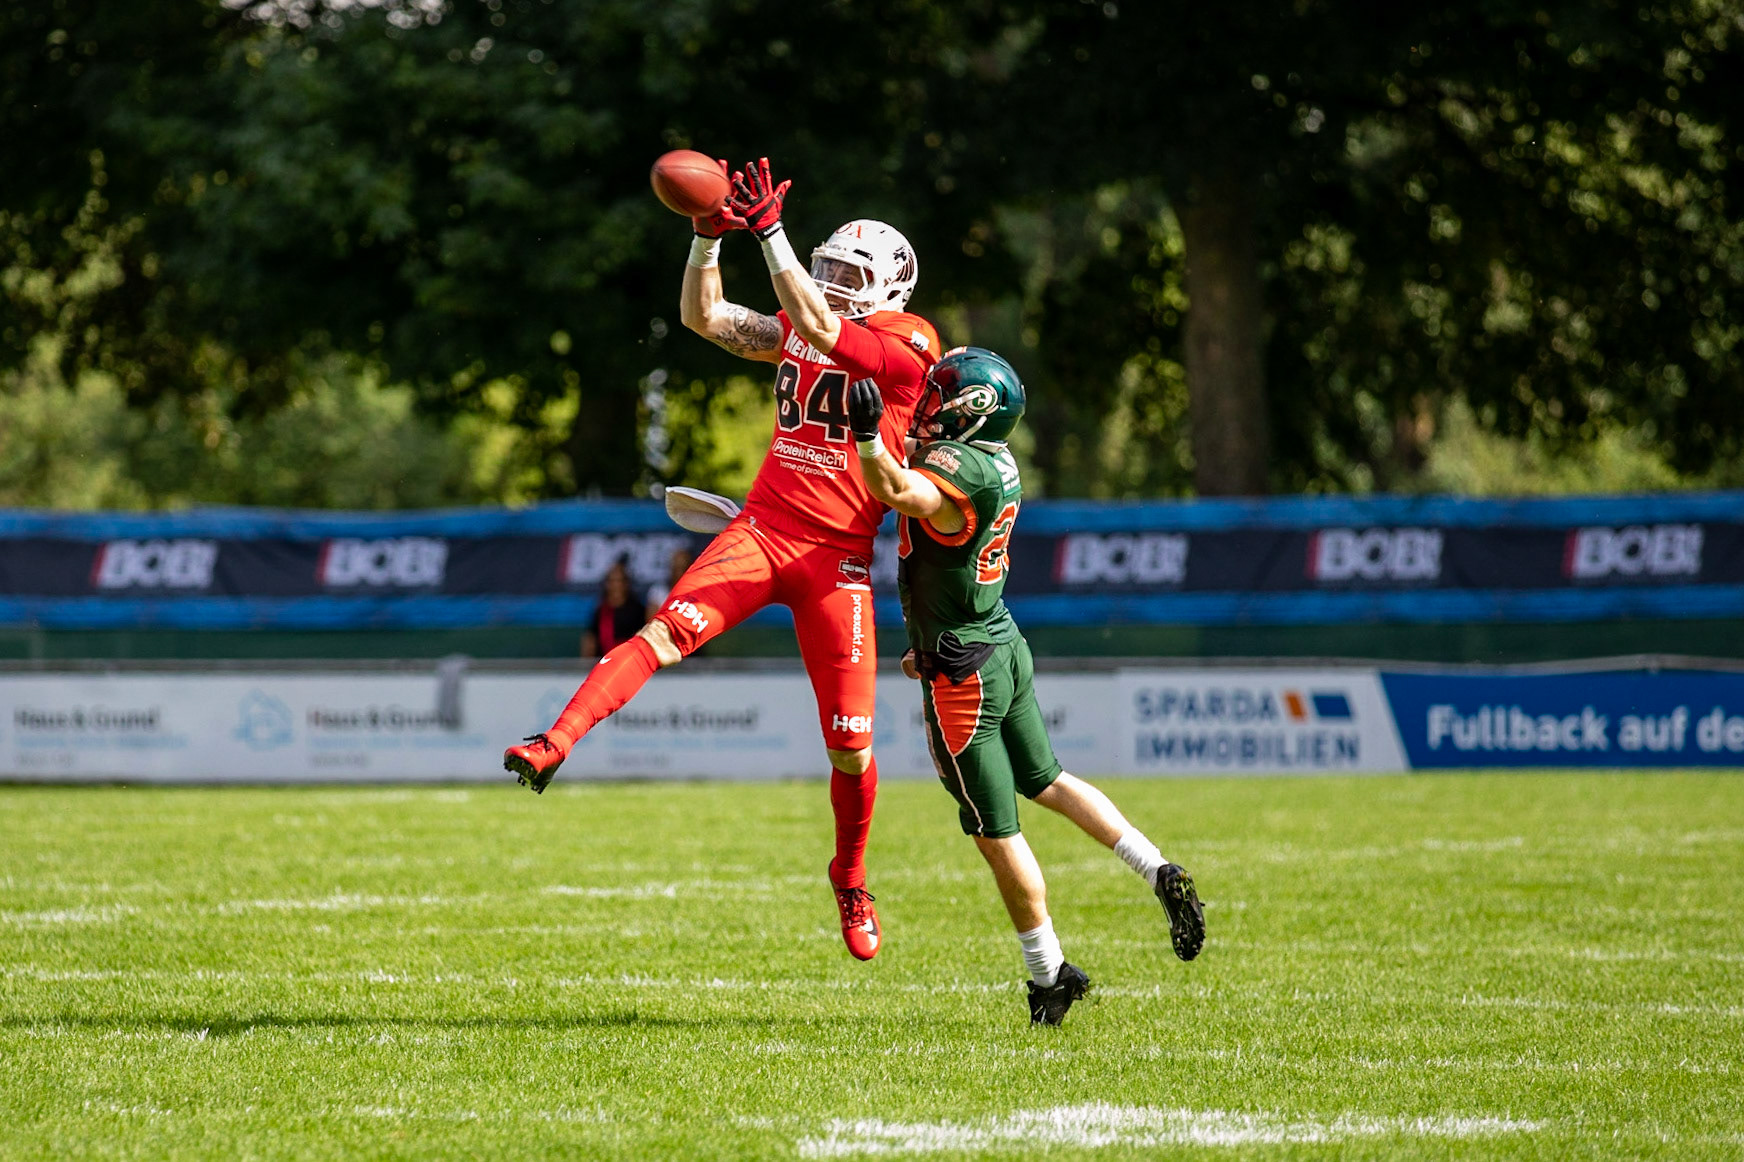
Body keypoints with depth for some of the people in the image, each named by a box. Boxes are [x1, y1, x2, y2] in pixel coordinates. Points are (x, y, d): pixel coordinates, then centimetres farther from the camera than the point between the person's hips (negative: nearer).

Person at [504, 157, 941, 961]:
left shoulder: (903, 348, -5)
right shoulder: (798, 333, 13)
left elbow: (819, 328, -20)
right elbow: (703, 317, 11)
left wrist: (770, 232, -23)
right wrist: (710, 235, -4)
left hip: (837, 557, -3)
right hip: (761, 531, 3)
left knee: (850, 748, 1)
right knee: (665, 631, -24)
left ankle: (851, 881, 24)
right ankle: (553, 746, -35)